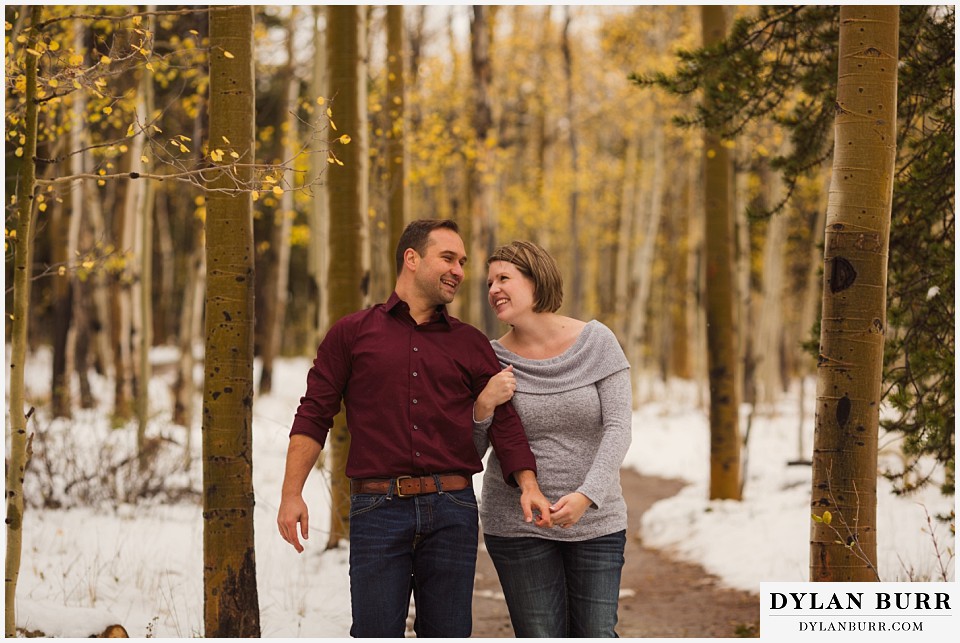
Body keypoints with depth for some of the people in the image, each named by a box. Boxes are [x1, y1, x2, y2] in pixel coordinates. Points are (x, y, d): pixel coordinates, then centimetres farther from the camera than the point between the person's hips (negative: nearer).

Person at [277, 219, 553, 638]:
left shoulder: (471, 344, 14)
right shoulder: (352, 334, 8)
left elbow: (504, 423, 8)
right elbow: (314, 414, 3)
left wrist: (528, 487, -8)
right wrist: (291, 494, -7)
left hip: (452, 512, 2)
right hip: (377, 509, -2)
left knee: (448, 634, 6)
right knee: (376, 633, -3)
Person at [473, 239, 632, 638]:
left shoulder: (596, 342, -4)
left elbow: (618, 428, -11)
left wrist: (586, 495, -25)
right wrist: (483, 406, -18)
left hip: (596, 521, 0)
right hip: (517, 526, 0)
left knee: (596, 636, -1)